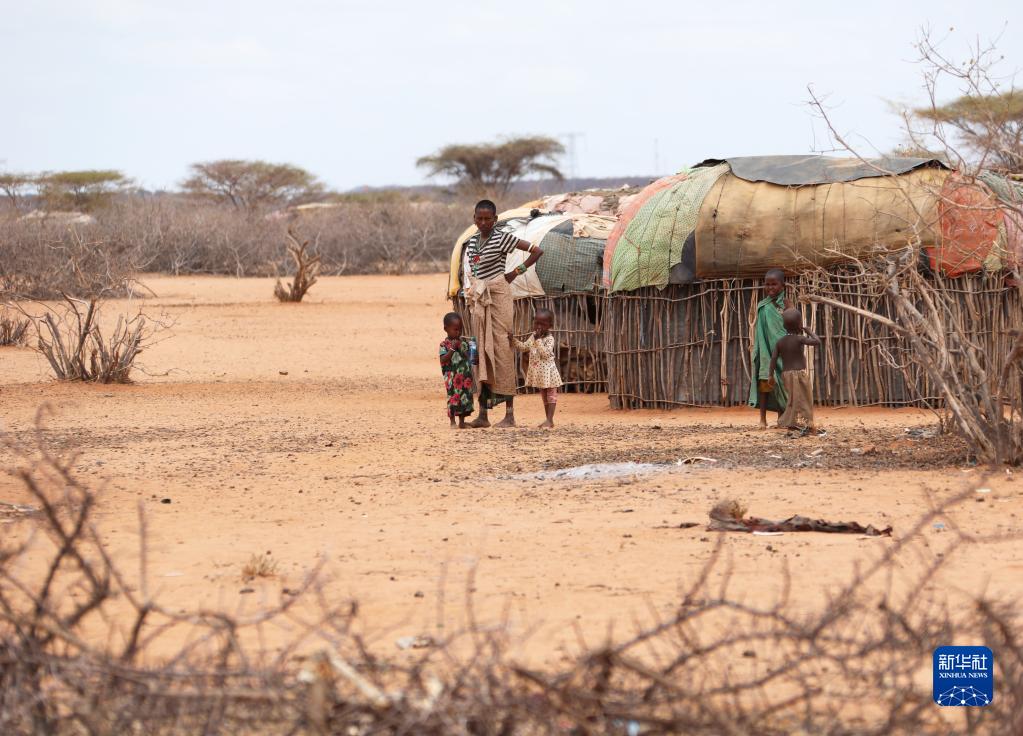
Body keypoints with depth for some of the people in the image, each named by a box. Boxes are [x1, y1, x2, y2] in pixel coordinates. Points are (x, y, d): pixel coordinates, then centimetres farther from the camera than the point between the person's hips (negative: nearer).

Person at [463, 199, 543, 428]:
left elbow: (537, 251, -8)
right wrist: (470, 305, 13)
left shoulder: (502, 238, -7)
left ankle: (510, 414, -5)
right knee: (481, 352, 6)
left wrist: (516, 272, -7)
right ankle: (483, 414, 9)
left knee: (502, 349, -7)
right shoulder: (472, 242, 12)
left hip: (498, 296, -6)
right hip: (479, 299, 6)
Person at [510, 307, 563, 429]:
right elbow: (524, 347, 12)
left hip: (548, 371, -8)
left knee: (551, 394, -2)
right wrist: (513, 340, -1)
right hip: (538, 371, 8)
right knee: (544, 395, 13)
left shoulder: (549, 339, -16)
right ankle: (548, 420, 20)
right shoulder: (533, 336, 7)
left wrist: (538, 341, -27)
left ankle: (550, 420, -4)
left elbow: (545, 353, -26)